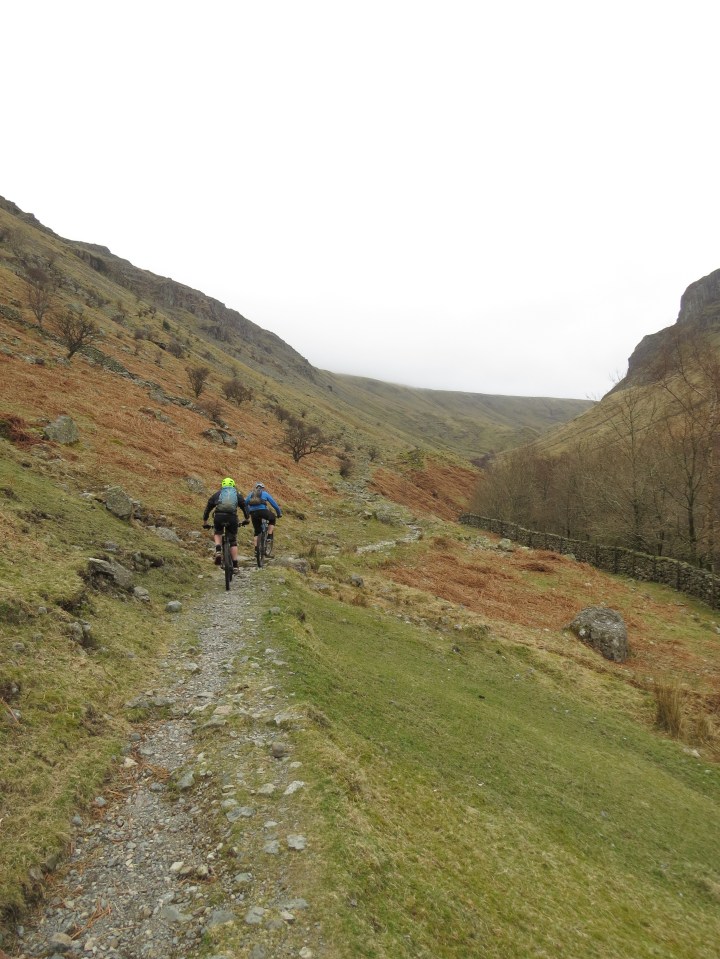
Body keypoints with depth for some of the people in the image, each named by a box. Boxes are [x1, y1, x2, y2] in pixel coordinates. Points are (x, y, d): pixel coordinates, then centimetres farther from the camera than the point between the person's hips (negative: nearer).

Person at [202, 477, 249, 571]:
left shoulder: (217, 494, 24)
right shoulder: (237, 494, 24)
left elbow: (208, 508, 28)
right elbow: (245, 506, 26)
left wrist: (205, 522, 39)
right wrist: (247, 519, 41)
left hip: (219, 516, 0)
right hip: (232, 517, 0)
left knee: (218, 533, 29)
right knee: (233, 541, 12)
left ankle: (218, 551, 2)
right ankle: (235, 565, 7)